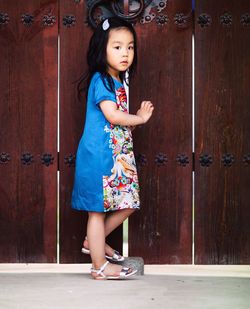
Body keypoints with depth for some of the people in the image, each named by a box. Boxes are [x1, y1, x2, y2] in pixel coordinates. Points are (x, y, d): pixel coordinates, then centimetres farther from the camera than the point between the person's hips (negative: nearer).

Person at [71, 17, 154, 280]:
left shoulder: (119, 80, 15)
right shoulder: (100, 80, -13)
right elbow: (112, 114, -22)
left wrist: (138, 116, 2)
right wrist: (140, 118, -8)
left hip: (120, 155, 9)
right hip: (99, 156, -9)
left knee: (127, 204, 12)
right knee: (98, 209, 0)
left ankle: (93, 241, 29)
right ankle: (99, 266, 9)